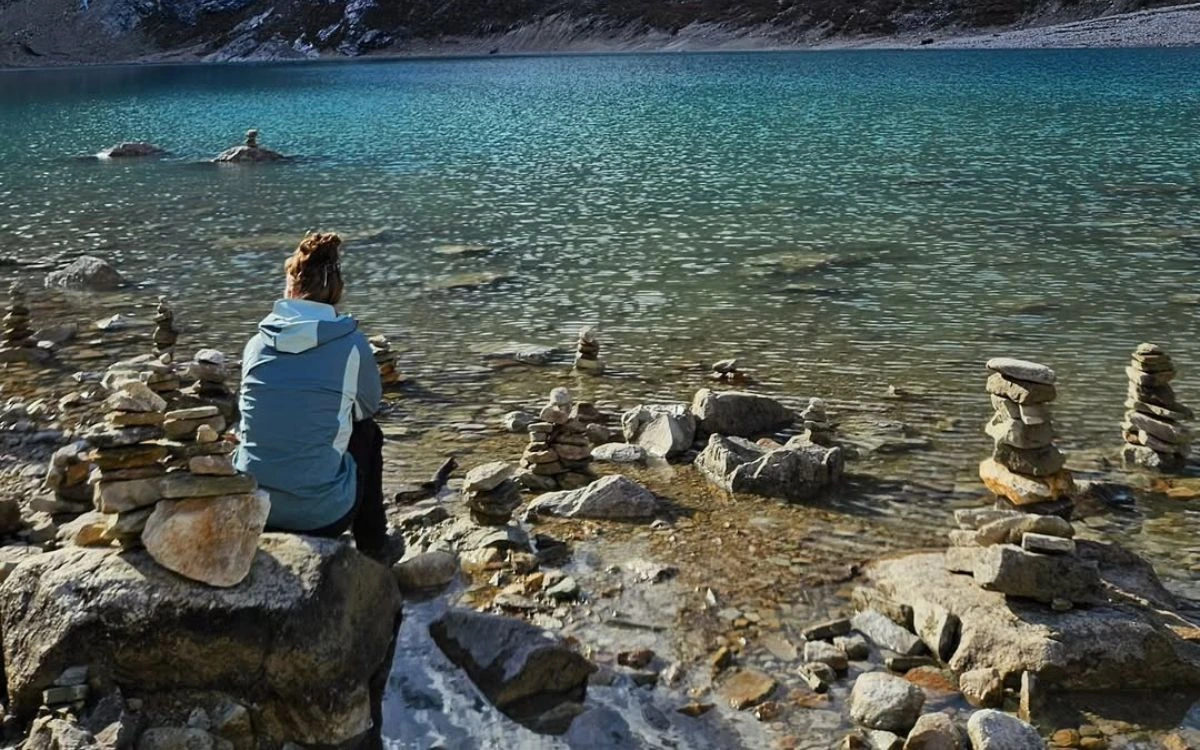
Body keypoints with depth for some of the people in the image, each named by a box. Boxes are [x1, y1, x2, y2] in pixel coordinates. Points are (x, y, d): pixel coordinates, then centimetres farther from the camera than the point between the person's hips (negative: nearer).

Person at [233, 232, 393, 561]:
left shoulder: (257, 343, 1)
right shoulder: (351, 344, -7)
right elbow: (369, 407, 10)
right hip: (323, 515, -3)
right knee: (367, 433, 25)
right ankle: (372, 546, 34)